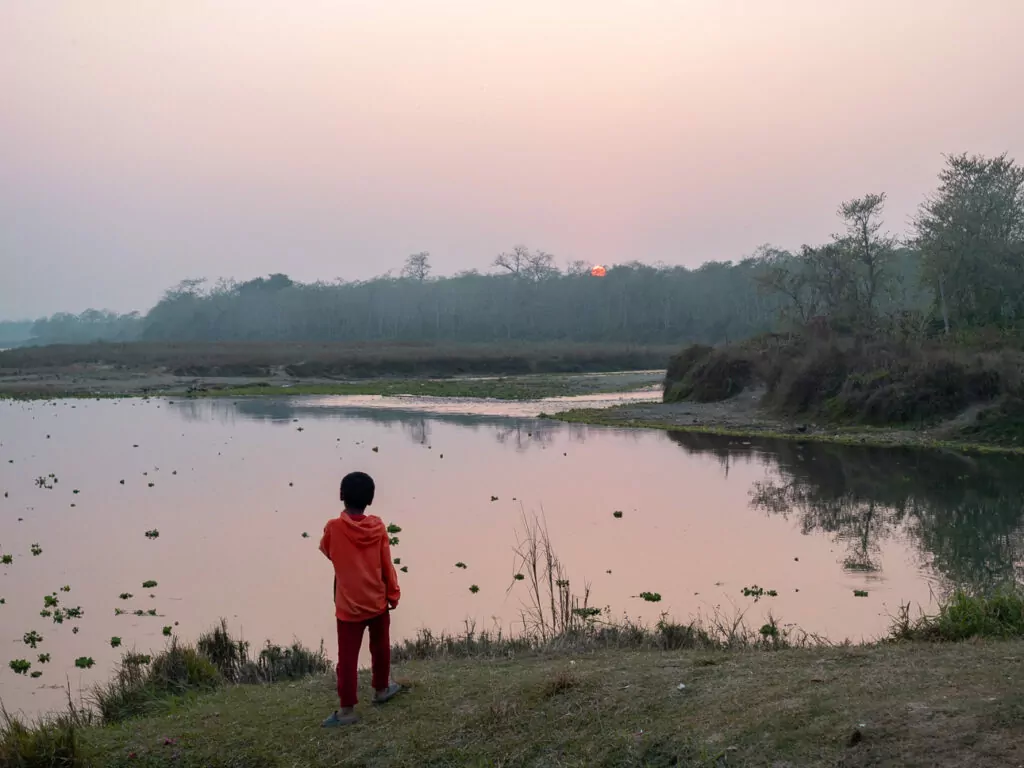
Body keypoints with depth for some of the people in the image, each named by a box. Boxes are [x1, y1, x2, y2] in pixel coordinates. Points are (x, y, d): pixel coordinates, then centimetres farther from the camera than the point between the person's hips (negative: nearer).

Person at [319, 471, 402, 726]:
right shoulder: (378, 526, -9)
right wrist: (393, 594, 8)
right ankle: (381, 689, 38)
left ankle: (347, 709, 6)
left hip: (349, 606, -3)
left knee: (348, 657, 3)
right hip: (378, 602, 3)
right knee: (380, 648, 22)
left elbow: (327, 552, 6)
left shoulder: (334, 527, -16)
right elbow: (387, 565, -3)